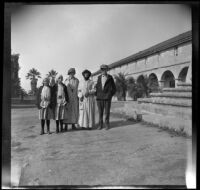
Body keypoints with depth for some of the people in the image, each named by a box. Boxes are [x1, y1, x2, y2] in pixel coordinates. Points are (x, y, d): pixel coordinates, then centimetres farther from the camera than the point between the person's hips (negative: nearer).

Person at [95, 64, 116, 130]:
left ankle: (107, 125, 12)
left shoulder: (110, 78, 1)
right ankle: (100, 125, 12)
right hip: (99, 97, 3)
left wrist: (110, 95, -3)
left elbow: (114, 88, 5)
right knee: (100, 112, 4)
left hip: (107, 98, -3)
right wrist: (97, 95, 6)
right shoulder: (99, 77, 10)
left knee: (107, 112, 1)